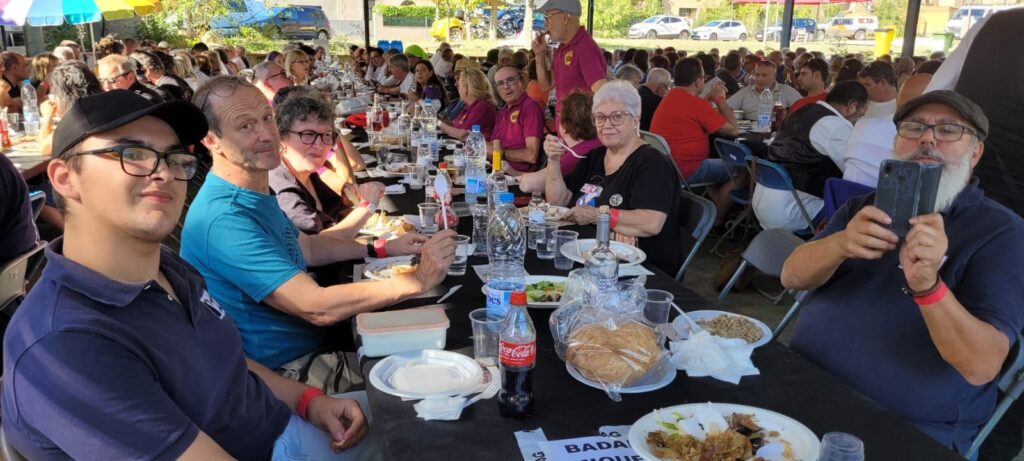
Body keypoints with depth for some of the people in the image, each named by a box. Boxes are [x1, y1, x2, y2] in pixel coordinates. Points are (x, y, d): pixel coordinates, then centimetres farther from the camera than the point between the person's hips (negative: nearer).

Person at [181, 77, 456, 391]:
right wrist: (419, 280, -27)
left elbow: (305, 247, 19)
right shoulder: (224, 219, -29)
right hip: (284, 374, -9)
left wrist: (382, 249, 7)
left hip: (313, 347, 9)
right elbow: (318, 307, -31)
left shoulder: (257, 193, 4)